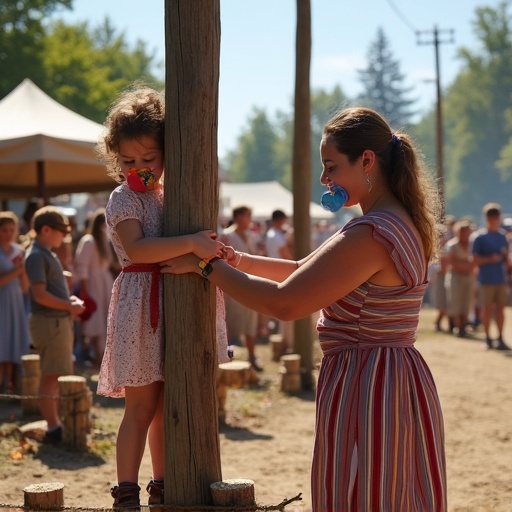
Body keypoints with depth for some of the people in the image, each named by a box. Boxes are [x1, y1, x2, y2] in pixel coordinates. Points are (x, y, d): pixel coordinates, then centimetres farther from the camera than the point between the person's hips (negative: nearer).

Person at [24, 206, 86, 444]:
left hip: (60, 320, 10)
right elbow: (40, 295, -22)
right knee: (50, 376, -6)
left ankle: (56, 422, 26)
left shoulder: (47, 254, 16)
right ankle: (52, 428, -2)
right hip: (49, 322, -10)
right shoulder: (36, 256, -15)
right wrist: (69, 306, -15)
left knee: (55, 375, 16)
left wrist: (70, 300, 9)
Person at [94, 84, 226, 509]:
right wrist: (190, 243, -35)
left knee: (164, 404, 13)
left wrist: (209, 245, 6)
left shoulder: (169, 195, 13)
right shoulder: (123, 199, -10)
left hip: (172, 306, 7)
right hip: (139, 306, -7)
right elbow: (137, 249, -28)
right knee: (141, 406, -7)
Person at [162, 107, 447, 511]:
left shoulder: (370, 234, -22)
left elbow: (284, 303, -22)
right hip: (397, 383, 10)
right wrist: (241, 262, 9)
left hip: (364, 389, -10)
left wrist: (207, 266, -13)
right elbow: (307, 272, 18)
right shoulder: (400, 223, 11)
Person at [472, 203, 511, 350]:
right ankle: (488, 339, 9)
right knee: (487, 309, 0)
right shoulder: (480, 237, -3)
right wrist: (490, 259, -20)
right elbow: (476, 260, -6)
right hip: (486, 279, -4)